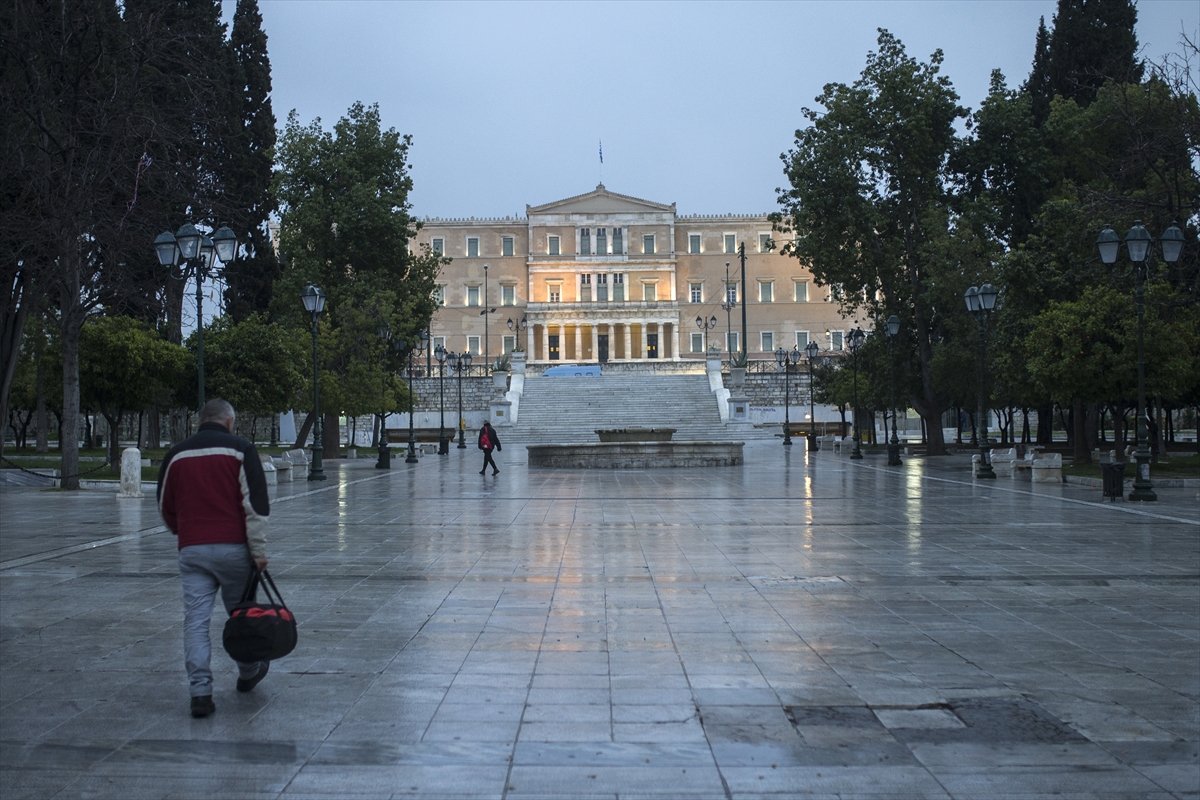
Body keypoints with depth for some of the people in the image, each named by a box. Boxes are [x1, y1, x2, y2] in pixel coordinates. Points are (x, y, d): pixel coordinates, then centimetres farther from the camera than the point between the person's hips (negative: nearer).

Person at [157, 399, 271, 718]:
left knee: (196, 620, 0)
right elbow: (255, 504, -8)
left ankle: (200, 692, -6)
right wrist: (259, 551, -6)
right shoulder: (240, 449, 0)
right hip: (233, 548, -2)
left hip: (191, 551, 2)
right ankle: (248, 673, 33)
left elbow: (165, 506, 20)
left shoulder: (177, 454, 12)